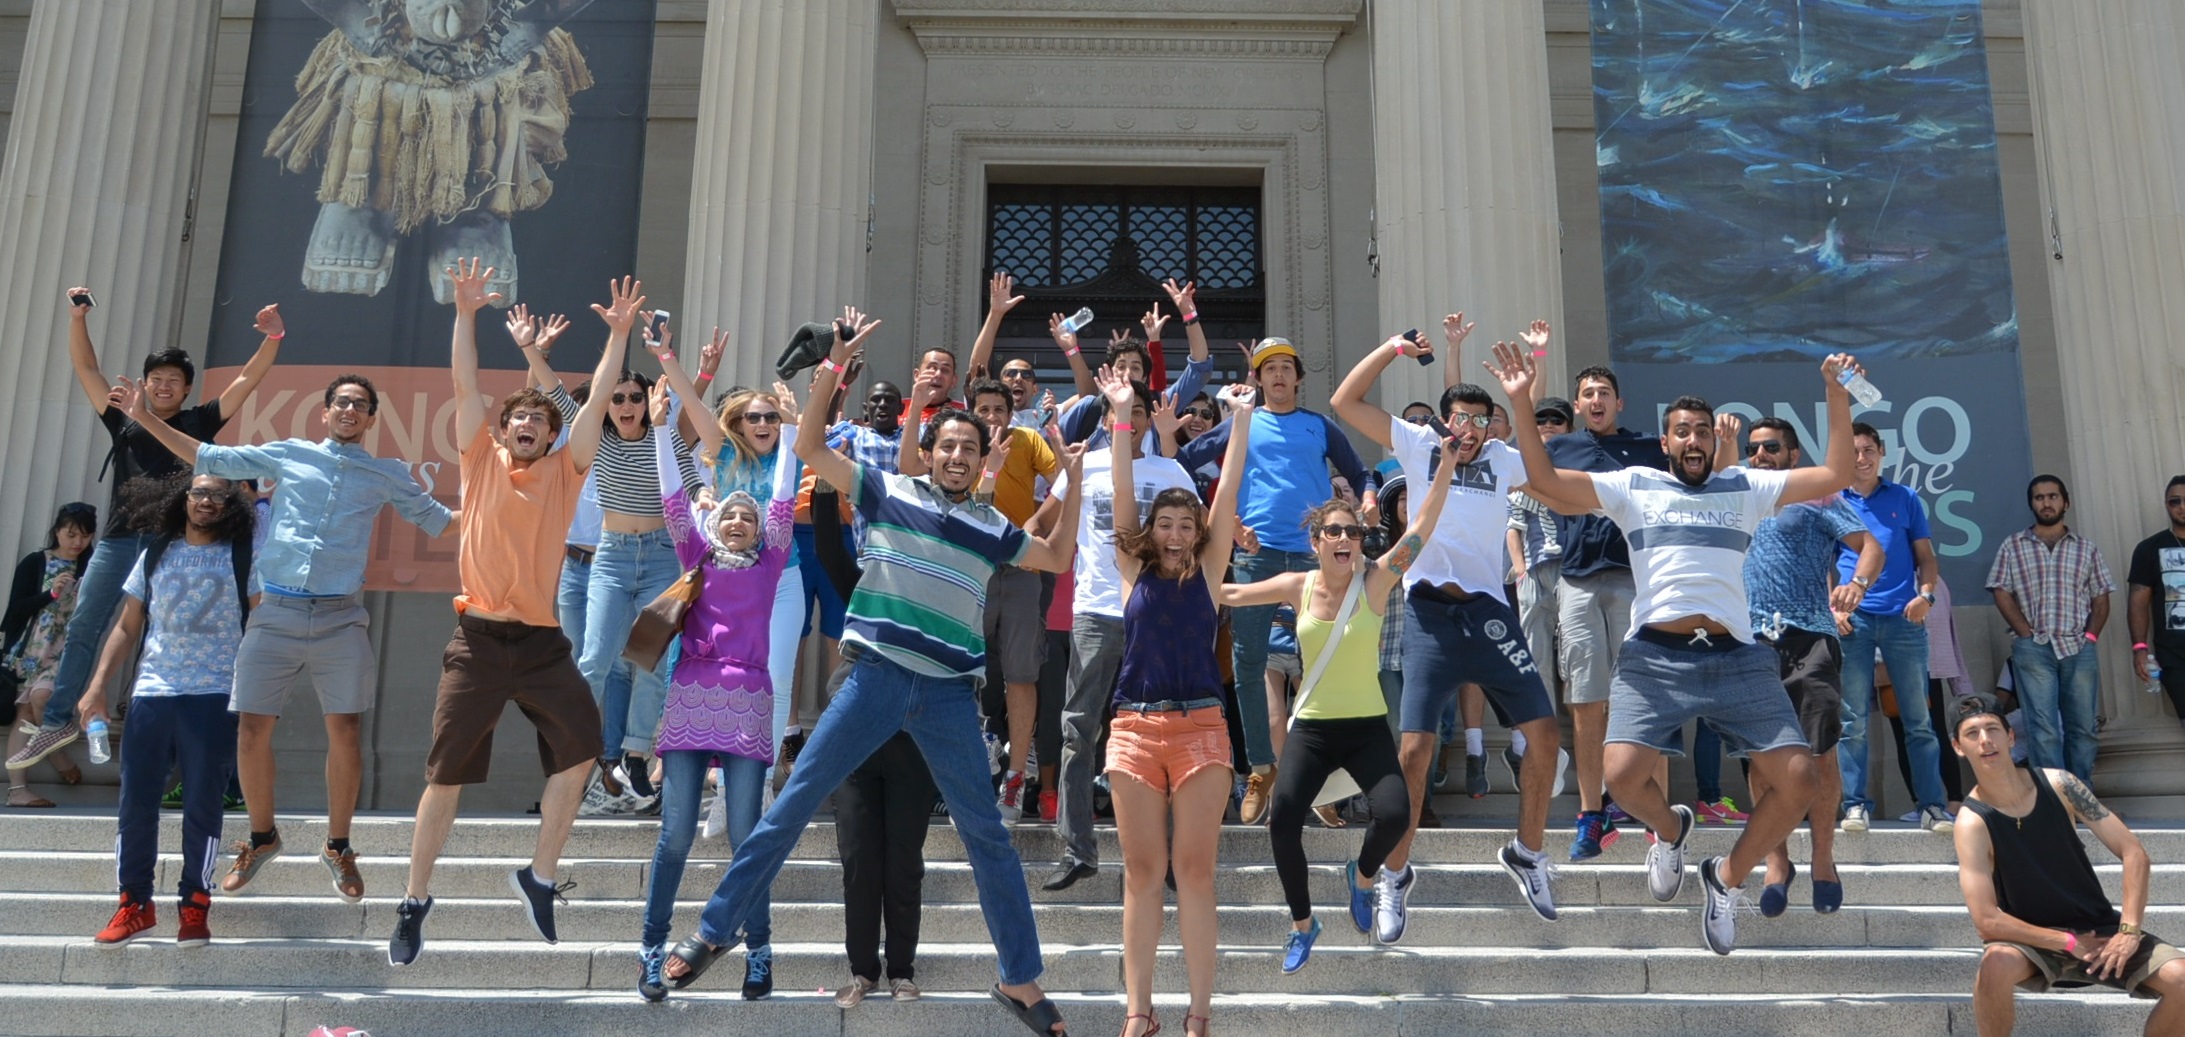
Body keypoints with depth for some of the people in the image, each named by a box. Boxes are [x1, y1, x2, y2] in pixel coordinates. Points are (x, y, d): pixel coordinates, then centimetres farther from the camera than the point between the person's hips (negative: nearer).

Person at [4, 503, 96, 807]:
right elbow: (16, 609, -3)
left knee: (41, 696, -22)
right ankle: (17, 787, -9)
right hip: (28, 650, 0)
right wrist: (51, 593, -16)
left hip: (65, 653, 0)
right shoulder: (34, 562, 3)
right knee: (25, 712, -7)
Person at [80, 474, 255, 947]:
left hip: (215, 698, -3)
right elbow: (127, 628, 16)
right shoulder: (155, 556, 14)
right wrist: (98, 684, 6)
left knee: (202, 806, -1)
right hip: (151, 694, 3)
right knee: (135, 802, 2)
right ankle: (134, 904, 11)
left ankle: (194, 905, 7)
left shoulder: (241, 559, 5)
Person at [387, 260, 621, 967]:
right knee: (447, 774, 2)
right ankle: (415, 902, 14)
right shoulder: (482, 462, 6)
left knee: (581, 748, -5)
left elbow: (597, 401, 3)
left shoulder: (564, 472, 9)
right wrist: (466, 313, -9)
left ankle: (539, 877, 13)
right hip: (479, 640, -2)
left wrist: (619, 333, -2)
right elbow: (464, 386, -1)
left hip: (542, 641, 2)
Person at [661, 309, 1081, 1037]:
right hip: (877, 677, -2)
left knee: (987, 835, 5)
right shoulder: (889, 492, 4)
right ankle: (716, 929, 13)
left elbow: (1058, 557, 22)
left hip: (950, 694, 2)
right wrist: (836, 364, -7)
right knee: (793, 803, -1)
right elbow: (809, 447, 0)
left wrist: (1073, 481, 13)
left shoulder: (991, 529, 11)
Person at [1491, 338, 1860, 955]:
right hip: (1655, 656, -2)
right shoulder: (1634, 487, 12)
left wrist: (1837, 396, 3)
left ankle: (1729, 877, 18)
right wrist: (1522, 402, -5)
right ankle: (1669, 830, 18)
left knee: (1799, 777, -8)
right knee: (1623, 774, -21)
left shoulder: (1746, 488, 17)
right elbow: (1545, 480, 2)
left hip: (1736, 657, 2)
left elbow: (1835, 477, 10)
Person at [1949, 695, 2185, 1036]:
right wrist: (2070, 943, -20)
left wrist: (2130, 930, -15)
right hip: (2035, 941, -3)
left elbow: (2134, 853, -5)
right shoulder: (1972, 822, -17)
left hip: (2099, 930, 4)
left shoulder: (2058, 784, -8)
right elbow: (1987, 921, -21)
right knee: (1995, 963, -36)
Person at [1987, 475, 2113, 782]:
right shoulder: (2012, 546, 7)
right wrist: (2028, 634, -7)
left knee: (2082, 727, 4)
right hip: (2033, 649, -2)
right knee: (2043, 728, -8)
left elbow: (2100, 599, 12)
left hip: (2079, 649, 2)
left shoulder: (2087, 548, 13)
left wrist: (2090, 636, -2)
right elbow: (2002, 594, 1)